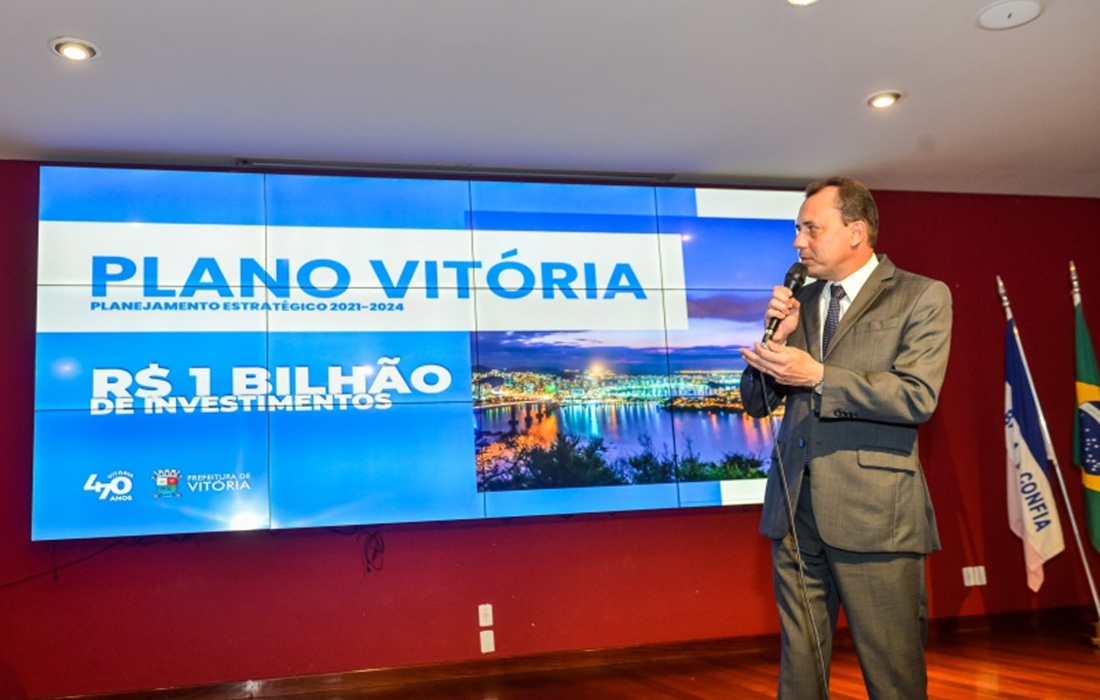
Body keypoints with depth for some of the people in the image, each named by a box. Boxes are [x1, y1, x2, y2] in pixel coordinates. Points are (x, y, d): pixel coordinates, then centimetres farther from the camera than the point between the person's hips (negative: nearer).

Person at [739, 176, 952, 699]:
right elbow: (756, 403, 13)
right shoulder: (799, 302, 14)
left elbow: (917, 396, -14)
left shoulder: (922, 297, 0)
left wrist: (818, 375, -18)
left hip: (874, 515, -5)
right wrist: (778, 337, -4)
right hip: (794, 511, 5)